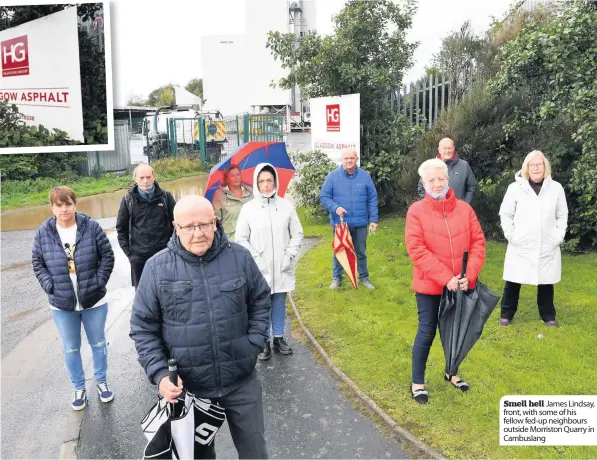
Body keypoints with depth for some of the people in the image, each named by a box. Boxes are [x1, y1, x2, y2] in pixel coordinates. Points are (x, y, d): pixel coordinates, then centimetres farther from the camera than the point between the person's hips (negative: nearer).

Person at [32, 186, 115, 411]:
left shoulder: (91, 227, -9)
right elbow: (38, 263, 3)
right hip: (62, 305, 1)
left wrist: (98, 282, -12)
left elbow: (107, 256, -5)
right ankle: (79, 388, 33)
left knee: (98, 344, 15)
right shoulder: (43, 233, -5)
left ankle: (101, 381, 36)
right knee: (71, 349, 14)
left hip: (93, 301, -1)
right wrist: (50, 287, -8)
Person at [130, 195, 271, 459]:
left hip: (241, 381, 1)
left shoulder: (239, 257, -7)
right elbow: (143, 327, -4)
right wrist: (160, 374, -13)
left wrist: (254, 343, -2)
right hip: (188, 386, 0)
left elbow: (261, 301, 8)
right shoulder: (157, 268, -10)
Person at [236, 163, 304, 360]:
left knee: (280, 304, 13)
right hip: (259, 269, -1)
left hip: (282, 267, 2)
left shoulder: (286, 206, -1)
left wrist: (290, 255, -4)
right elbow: (241, 238, -1)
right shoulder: (248, 208, -5)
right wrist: (255, 258, -10)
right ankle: (264, 342, 19)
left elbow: (297, 233, 6)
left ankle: (279, 339, 28)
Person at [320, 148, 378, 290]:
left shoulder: (365, 176, 0)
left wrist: (374, 219, -1)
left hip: (360, 223, 1)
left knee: (361, 252, 14)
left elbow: (372, 199, 3)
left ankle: (363, 277, 30)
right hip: (339, 223, -1)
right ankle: (336, 278, 28)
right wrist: (335, 208, -22)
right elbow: (324, 197, -5)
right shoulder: (332, 176, -6)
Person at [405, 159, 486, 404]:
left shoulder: (464, 208, 0)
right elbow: (416, 249, -16)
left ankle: (451, 373, 40)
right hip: (429, 285, -3)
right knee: (427, 332, 4)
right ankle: (417, 382, 20)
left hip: (461, 285, 4)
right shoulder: (416, 211, -10)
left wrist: (469, 275, -13)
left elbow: (478, 242, 0)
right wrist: (445, 278, -20)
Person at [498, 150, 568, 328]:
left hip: (547, 247, 2)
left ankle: (548, 316, 26)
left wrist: (559, 237, 1)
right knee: (513, 282, 5)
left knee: (546, 282, 10)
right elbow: (505, 214, 2)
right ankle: (506, 314, 19)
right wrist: (511, 235, -6)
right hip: (520, 247, -1)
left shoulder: (556, 188, 3)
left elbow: (562, 215, 10)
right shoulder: (515, 188, -3)